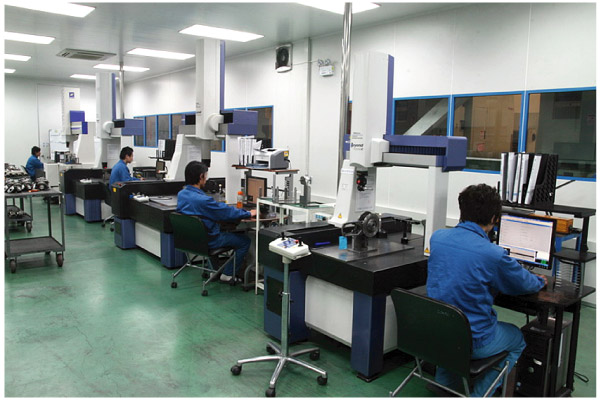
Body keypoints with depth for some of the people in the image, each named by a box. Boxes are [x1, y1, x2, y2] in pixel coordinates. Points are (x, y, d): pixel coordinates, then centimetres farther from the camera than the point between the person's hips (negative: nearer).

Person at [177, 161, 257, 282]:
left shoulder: (181, 194, -3)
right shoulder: (202, 200, -29)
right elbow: (228, 212, -19)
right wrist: (249, 213, -4)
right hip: (207, 241, -9)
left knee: (223, 231, 35)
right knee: (245, 241, 4)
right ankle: (228, 274, 13)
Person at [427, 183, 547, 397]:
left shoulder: (437, 237, -5)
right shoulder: (494, 254, -23)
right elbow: (524, 284, -2)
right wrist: (540, 281, 23)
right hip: (470, 342, -5)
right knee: (517, 339, 25)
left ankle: (444, 381, 37)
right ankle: (479, 395, 21)